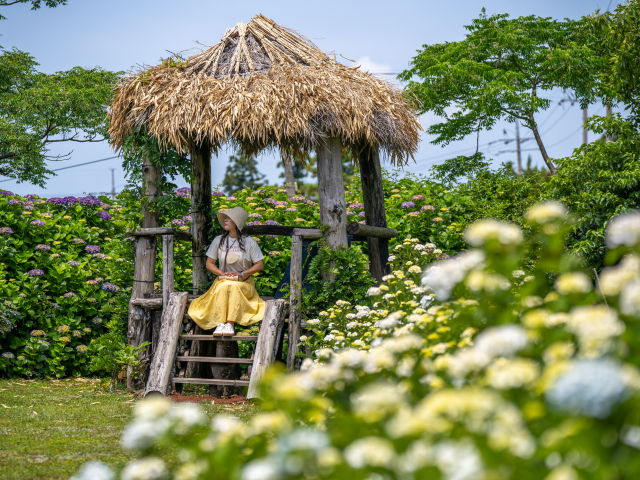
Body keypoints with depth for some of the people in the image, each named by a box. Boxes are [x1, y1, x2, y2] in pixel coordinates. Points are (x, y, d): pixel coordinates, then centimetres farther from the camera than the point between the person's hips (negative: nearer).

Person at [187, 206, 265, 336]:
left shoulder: (249, 242, 2)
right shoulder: (218, 241, 9)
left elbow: (260, 265, 1)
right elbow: (209, 263, 10)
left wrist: (242, 274, -13)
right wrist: (222, 273, -9)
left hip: (244, 283, -2)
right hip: (222, 280, 2)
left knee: (234, 287, -37)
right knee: (223, 287, -35)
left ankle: (230, 324, -43)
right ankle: (220, 324, -44)